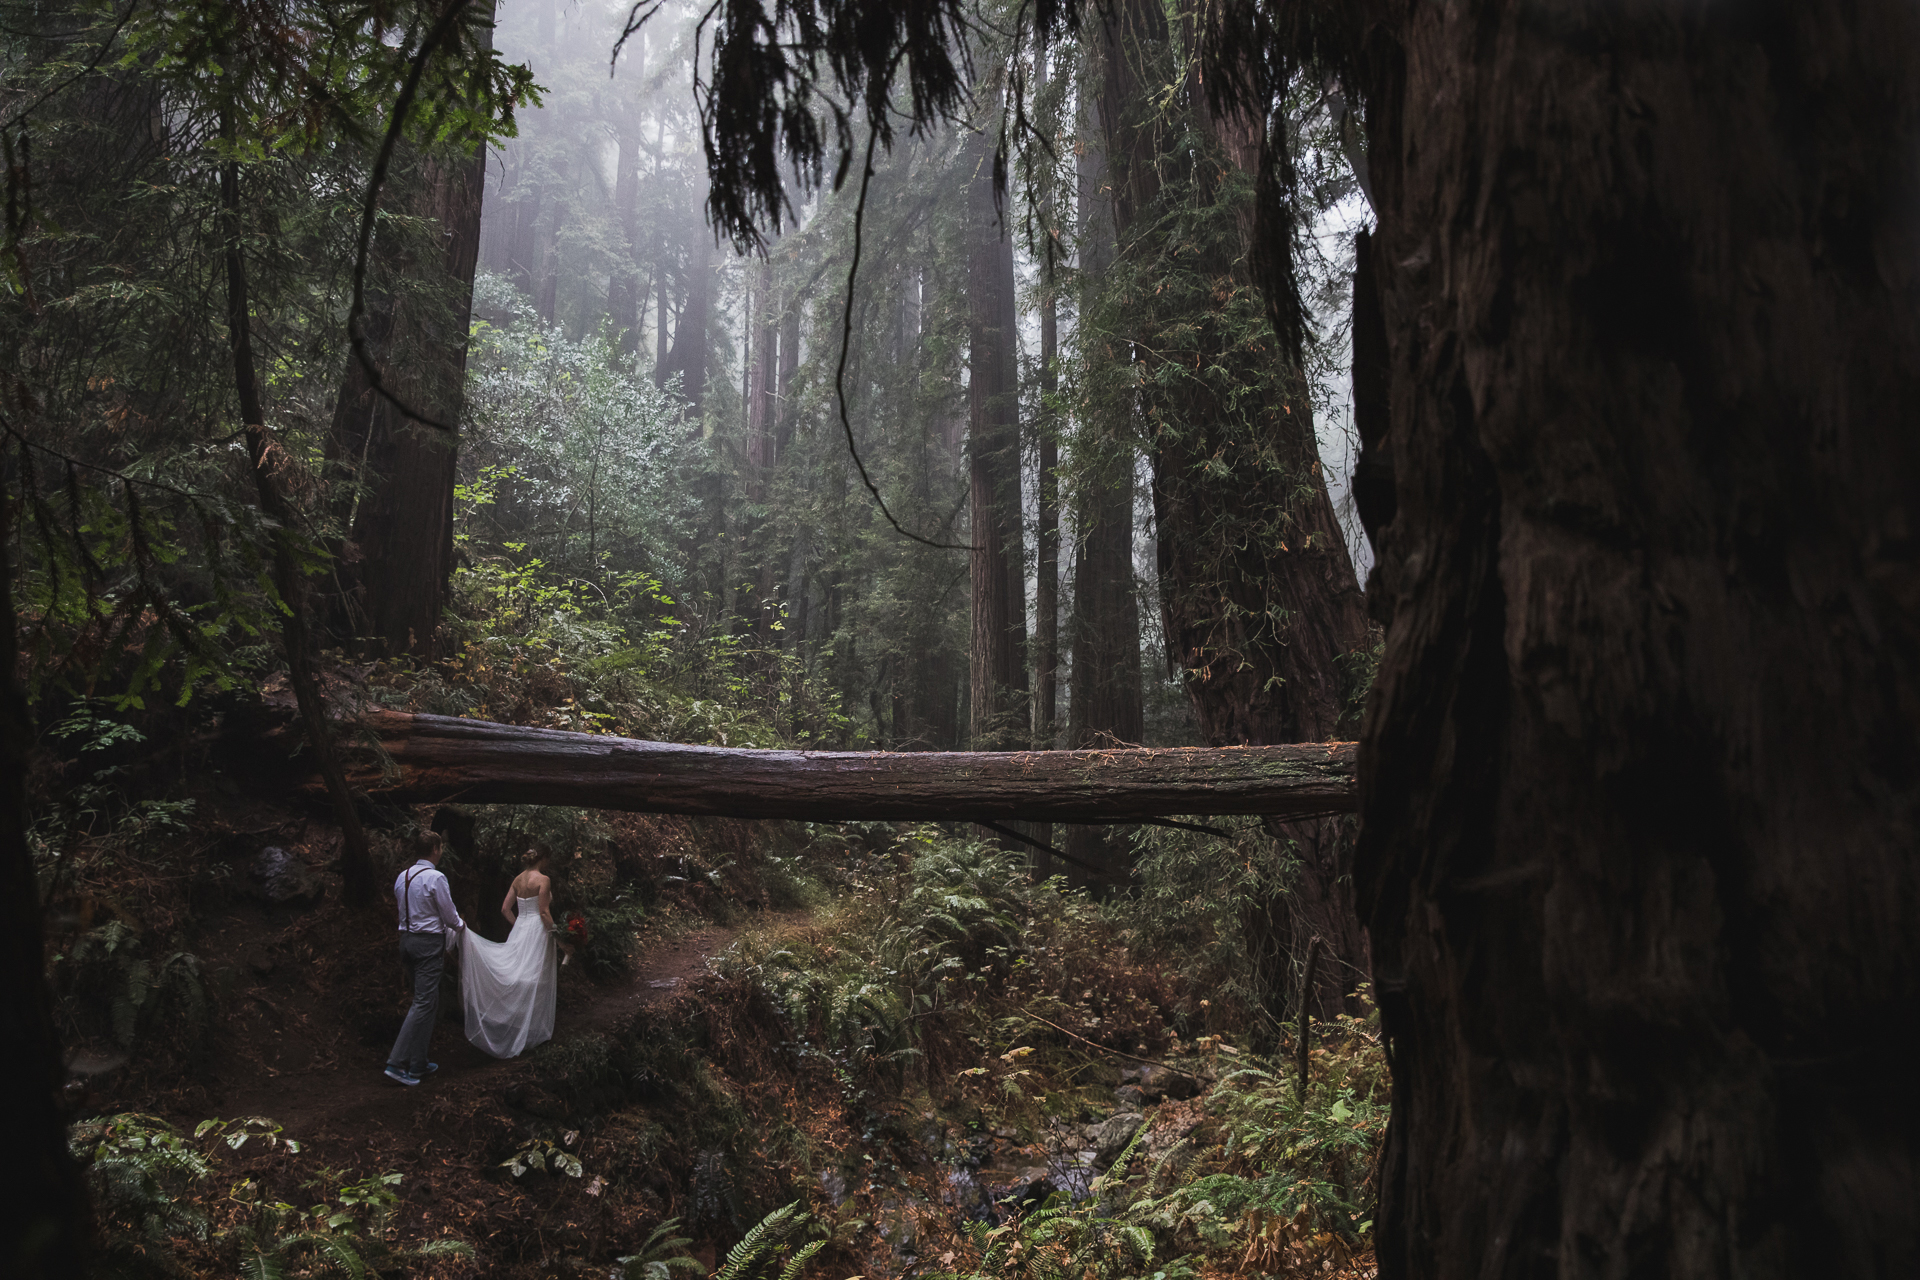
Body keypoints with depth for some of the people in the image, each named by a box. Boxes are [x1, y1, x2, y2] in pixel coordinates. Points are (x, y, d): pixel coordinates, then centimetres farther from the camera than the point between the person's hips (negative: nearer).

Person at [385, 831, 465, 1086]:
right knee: (424, 1003, -6)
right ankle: (397, 1063, -11)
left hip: (407, 939, 8)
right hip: (429, 943, -8)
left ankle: (418, 1064, 17)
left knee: (428, 1001, 15)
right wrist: (460, 925, 15)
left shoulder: (402, 877, 9)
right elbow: (449, 916, -8)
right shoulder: (435, 878, -14)